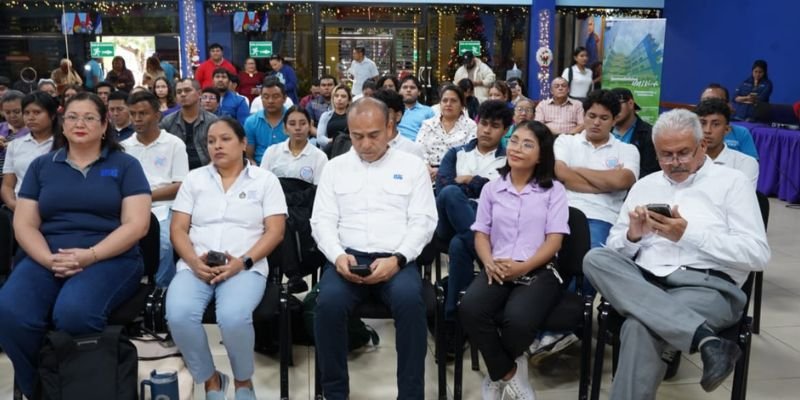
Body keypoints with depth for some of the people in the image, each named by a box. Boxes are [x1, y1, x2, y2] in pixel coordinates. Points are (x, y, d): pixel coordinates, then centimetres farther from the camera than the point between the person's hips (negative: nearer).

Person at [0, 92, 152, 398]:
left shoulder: (125, 165, 7)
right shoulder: (41, 166, 16)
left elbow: (136, 224, -3)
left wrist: (89, 256, -16)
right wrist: (49, 260, -11)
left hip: (110, 258, -3)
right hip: (47, 259, 3)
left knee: (73, 312, -35)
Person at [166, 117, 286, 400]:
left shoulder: (265, 180, 8)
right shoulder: (194, 179, 15)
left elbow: (275, 231, 0)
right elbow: (178, 229, 10)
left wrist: (243, 261, -15)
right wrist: (194, 261, -10)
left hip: (245, 268, -2)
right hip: (195, 267, 3)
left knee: (234, 318, -33)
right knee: (178, 316, -29)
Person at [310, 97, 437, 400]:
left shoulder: (412, 166, 10)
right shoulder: (335, 167, 15)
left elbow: (423, 222, 2)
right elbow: (322, 220, 8)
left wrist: (397, 259, -14)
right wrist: (338, 255, -12)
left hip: (396, 260, -1)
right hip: (348, 257, 1)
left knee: (409, 300, -33)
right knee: (328, 303, -30)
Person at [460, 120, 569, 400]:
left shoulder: (554, 190, 9)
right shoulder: (491, 188, 17)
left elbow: (554, 240, 0)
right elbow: (481, 233, 12)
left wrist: (523, 267, -16)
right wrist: (489, 263, -10)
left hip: (539, 271, -2)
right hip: (497, 270, 3)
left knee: (518, 319, -34)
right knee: (470, 310, -31)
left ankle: (498, 374, 1)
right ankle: (509, 373, -6)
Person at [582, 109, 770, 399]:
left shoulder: (731, 182, 8)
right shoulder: (644, 185, 20)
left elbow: (758, 255, -4)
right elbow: (614, 248, 16)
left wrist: (688, 234, -11)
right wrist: (633, 236, -7)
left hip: (707, 286, -5)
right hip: (645, 280, 6)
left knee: (639, 328, -36)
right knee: (595, 259, -28)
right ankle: (705, 339, -35)